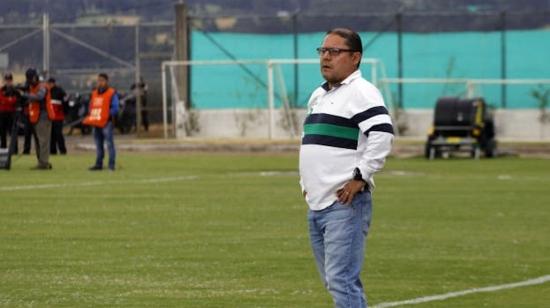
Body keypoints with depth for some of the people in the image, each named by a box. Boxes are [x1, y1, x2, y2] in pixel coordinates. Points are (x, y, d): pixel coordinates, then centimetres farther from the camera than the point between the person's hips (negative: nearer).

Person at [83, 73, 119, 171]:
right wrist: (89, 117, 9)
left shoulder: (111, 93, -3)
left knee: (109, 143, -8)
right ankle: (99, 164, 19)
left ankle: (111, 165, -8)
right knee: (98, 144, 12)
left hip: (106, 122, -7)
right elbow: (91, 107, 23)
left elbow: (115, 108, -7)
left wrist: (109, 115, -17)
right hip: (96, 123, 7)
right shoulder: (94, 93, 18)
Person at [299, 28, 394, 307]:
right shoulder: (318, 95, 19)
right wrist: (306, 182, 22)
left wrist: (360, 177, -22)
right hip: (316, 204, 10)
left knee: (341, 280, -14)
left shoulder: (361, 93, -10)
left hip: (345, 204, -10)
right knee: (333, 281, 12)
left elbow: (383, 134, -24)